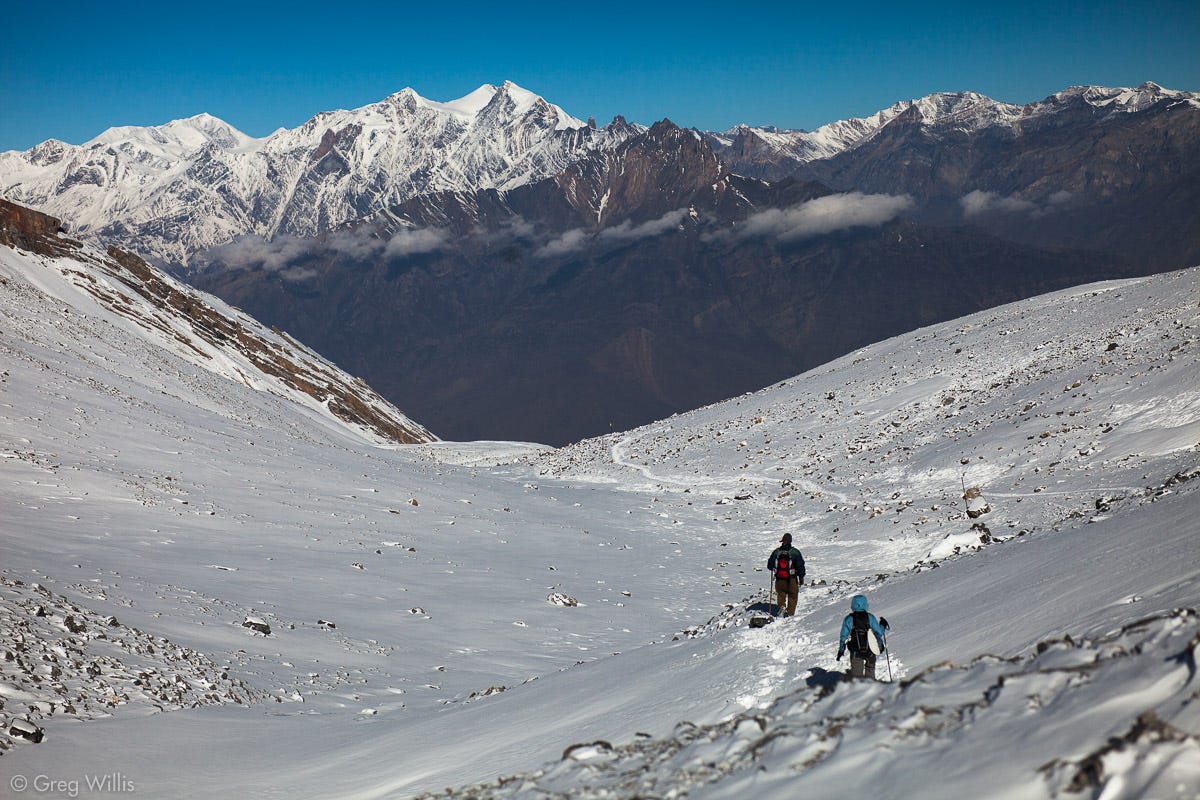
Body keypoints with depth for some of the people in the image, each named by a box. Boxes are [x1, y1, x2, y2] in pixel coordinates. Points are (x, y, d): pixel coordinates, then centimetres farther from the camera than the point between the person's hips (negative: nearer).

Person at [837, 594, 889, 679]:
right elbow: (879, 633, -2)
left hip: (856, 652, 0)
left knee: (856, 675, 9)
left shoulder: (849, 619, -5)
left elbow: (843, 636, -1)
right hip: (870, 652, 0)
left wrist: (841, 650, 9)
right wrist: (883, 626, 18)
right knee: (870, 675, 17)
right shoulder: (870, 617, -6)